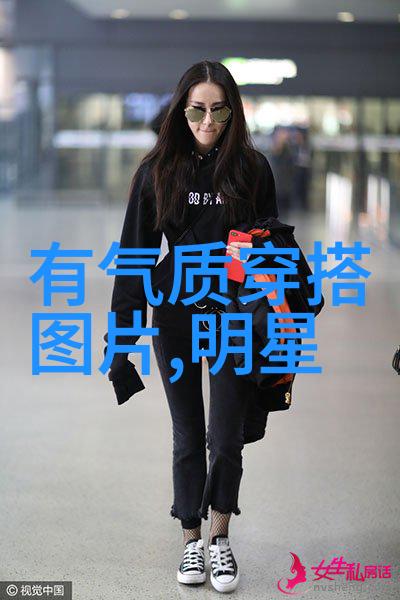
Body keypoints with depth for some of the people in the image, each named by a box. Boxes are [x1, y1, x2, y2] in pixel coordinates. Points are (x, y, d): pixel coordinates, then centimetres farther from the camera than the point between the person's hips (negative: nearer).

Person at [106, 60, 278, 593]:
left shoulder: (253, 169, -4)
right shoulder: (158, 171, -3)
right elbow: (136, 253, -1)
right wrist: (124, 328, -5)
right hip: (176, 318, 1)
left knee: (227, 438, 3)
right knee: (188, 437, 10)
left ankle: (221, 538, 23)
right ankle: (192, 541, 24)